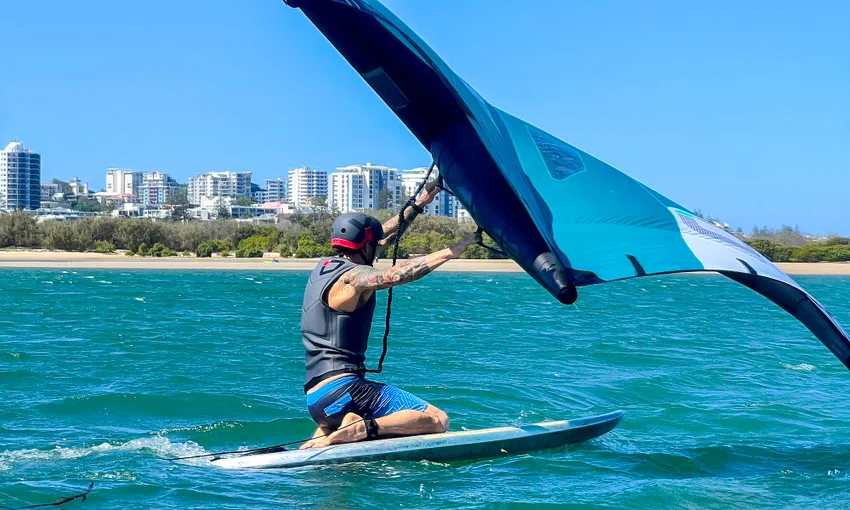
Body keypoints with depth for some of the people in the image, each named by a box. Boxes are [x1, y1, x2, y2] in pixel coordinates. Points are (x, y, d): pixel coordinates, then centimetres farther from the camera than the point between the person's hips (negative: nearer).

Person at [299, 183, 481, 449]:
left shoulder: (324, 267, 17)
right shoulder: (353, 276, -8)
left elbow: (383, 237, 27)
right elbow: (394, 275, -29)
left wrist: (418, 205, 30)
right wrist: (451, 251, -28)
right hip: (342, 390, -9)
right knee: (437, 420, -14)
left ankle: (322, 437, 12)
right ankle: (357, 430, -26)